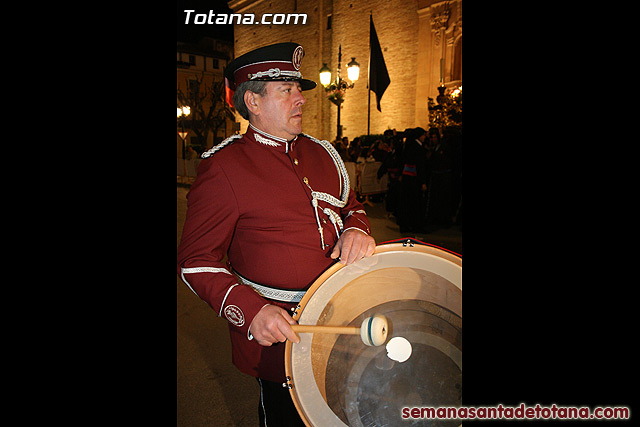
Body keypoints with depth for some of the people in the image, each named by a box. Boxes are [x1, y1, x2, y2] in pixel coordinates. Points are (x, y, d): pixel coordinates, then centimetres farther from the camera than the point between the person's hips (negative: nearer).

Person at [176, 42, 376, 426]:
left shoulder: (321, 153, 5)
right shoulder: (223, 168, -15)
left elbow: (350, 204, 17)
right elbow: (196, 261, -15)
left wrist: (357, 228, -8)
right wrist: (250, 310, -29)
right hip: (280, 329, -6)